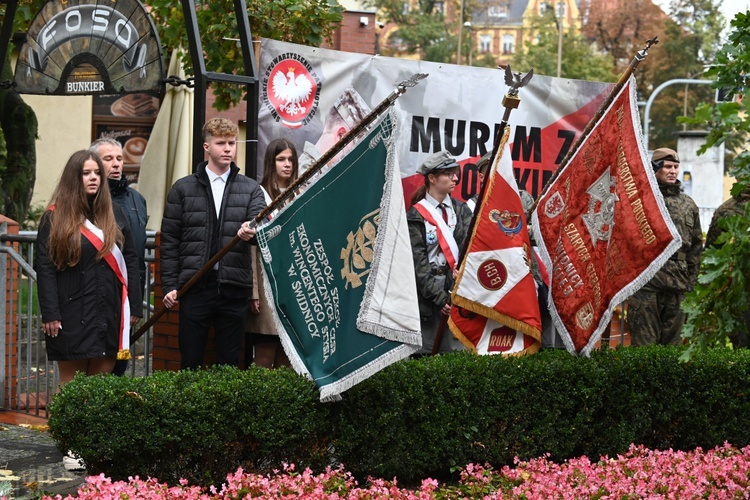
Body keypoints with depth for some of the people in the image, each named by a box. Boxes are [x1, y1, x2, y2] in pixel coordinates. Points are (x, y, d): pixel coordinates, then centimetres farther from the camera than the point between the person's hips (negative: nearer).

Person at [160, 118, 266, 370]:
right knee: (190, 361, 4)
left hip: (234, 288, 1)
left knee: (230, 364, 7)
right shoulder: (183, 188, 8)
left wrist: (252, 231, -30)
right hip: (195, 286, -1)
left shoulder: (250, 188, 11)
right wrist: (169, 285, -2)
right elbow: (169, 241, 6)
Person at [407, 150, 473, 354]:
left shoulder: (461, 210, 14)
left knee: (458, 349, -1)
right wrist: (439, 297, -12)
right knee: (426, 353, -2)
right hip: (428, 291, -3)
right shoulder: (416, 215, 1)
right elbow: (418, 261, -5)